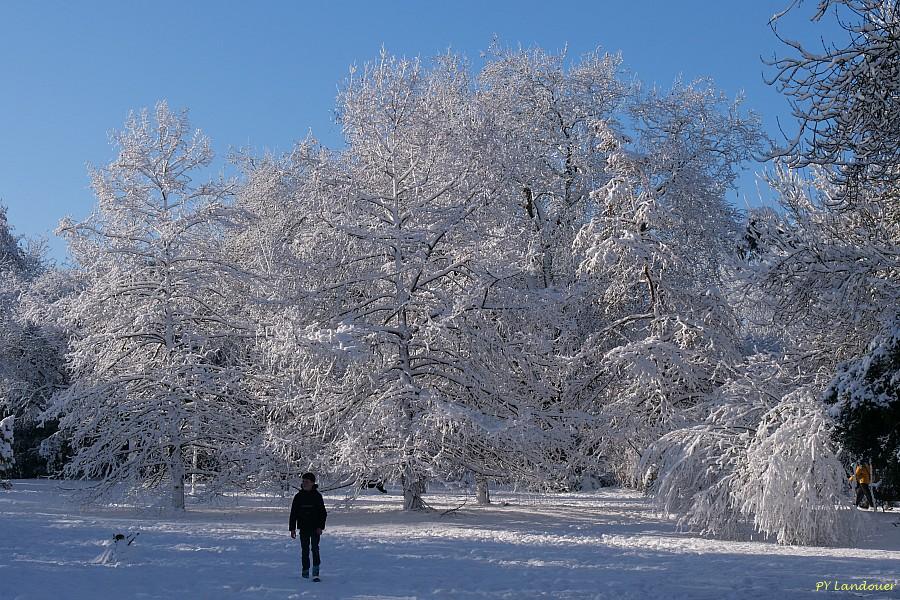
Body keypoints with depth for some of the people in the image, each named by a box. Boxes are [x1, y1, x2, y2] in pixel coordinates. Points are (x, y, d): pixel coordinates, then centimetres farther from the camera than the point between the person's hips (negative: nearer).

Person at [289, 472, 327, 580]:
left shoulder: (317, 496, -1)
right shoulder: (298, 497, 5)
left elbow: (323, 513, 0)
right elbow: (293, 513, 9)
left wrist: (321, 527, -9)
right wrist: (292, 528, 4)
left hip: (315, 528, -2)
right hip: (303, 528, 2)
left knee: (315, 548, -9)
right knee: (305, 550, 7)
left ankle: (316, 572, -9)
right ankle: (305, 571, 18)